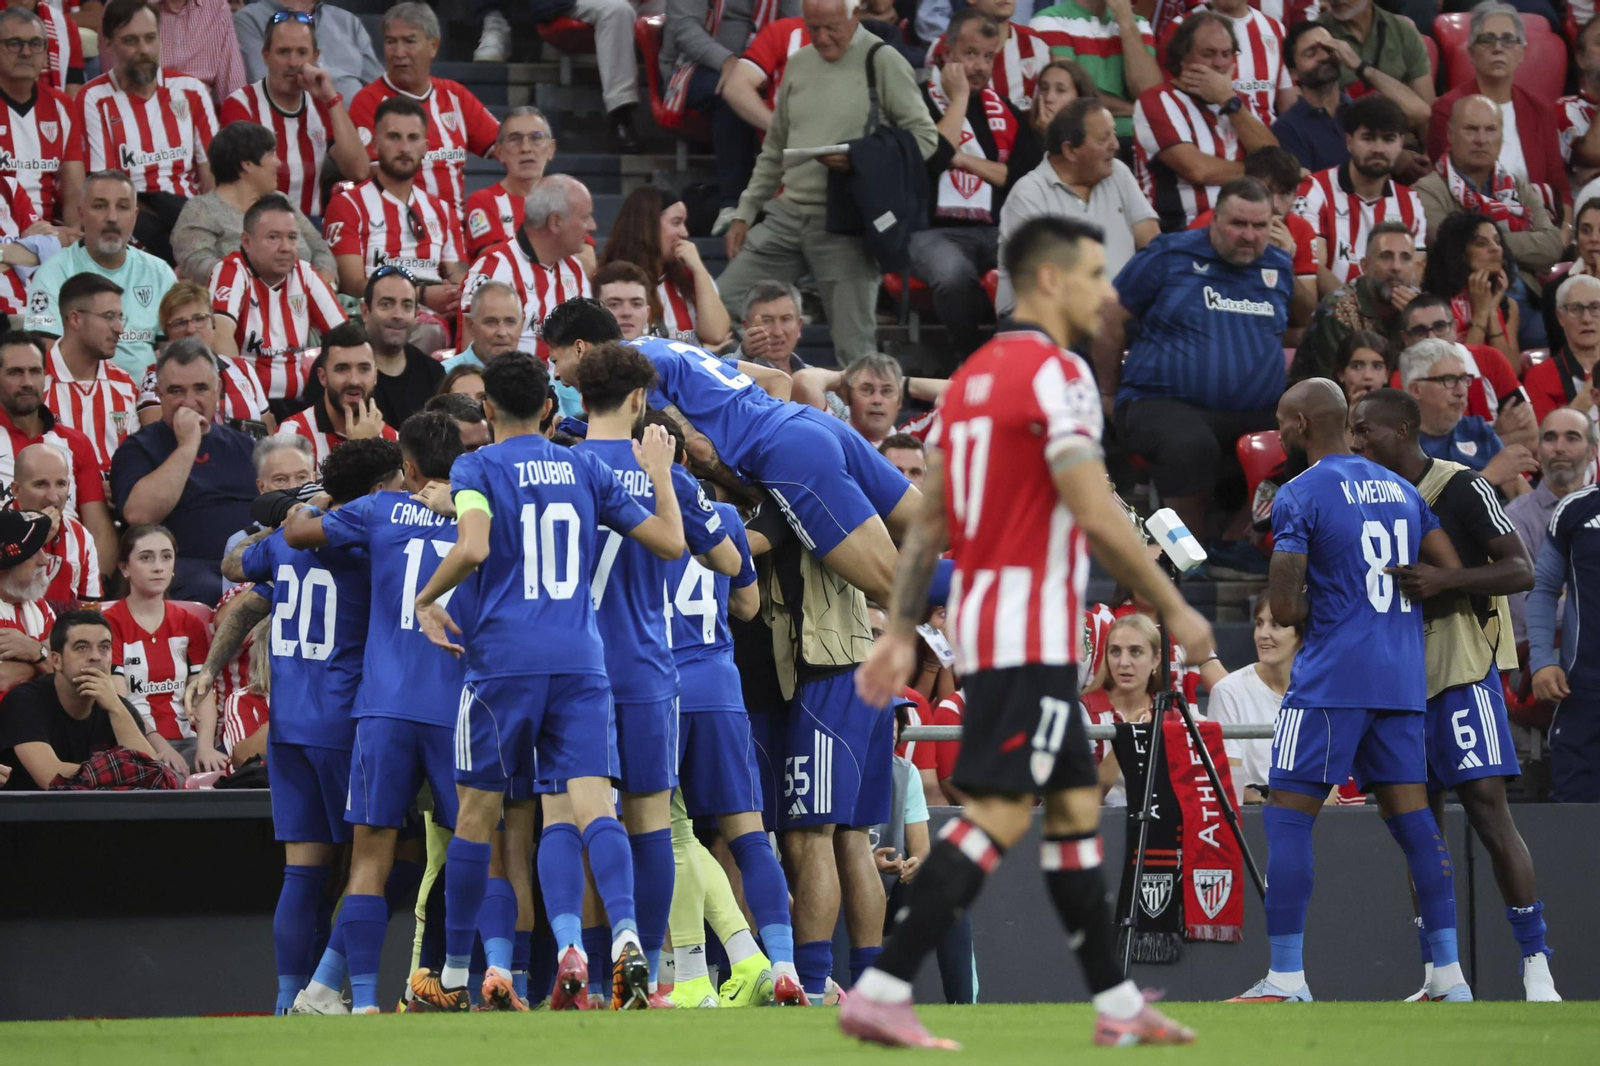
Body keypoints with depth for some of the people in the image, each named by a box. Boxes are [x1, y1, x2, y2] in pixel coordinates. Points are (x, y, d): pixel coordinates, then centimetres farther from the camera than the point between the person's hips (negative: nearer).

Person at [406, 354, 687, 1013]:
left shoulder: (476, 469, 1)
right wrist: (660, 474, 31)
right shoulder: (587, 470, 12)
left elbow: (473, 546, -18)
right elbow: (671, 543, 15)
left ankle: (453, 978, 16)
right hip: (581, 663, 2)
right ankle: (625, 936, -33)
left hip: (502, 661, -2)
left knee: (477, 816, 9)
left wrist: (426, 600, -2)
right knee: (589, 807, -7)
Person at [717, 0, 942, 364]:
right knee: (723, 304, 0)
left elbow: (925, 137, -6)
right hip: (787, 212, 6)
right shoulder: (799, 65, 15)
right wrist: (745, 212, 17)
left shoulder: (884, 63, -3)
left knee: (853, 344, -5)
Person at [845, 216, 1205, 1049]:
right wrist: (1175, 610, -9)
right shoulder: (1056, 373, -12)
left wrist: (901, 631, 16)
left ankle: (1117, 1004, 17)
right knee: (996, 814, -12)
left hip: (980, 620, 10)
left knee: (1076, 805, 14)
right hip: (1030, 630, -10)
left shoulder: (972, 374, 16)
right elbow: (1097, 517, -18)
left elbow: (928, 522, 15)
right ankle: (880, 993, -18)